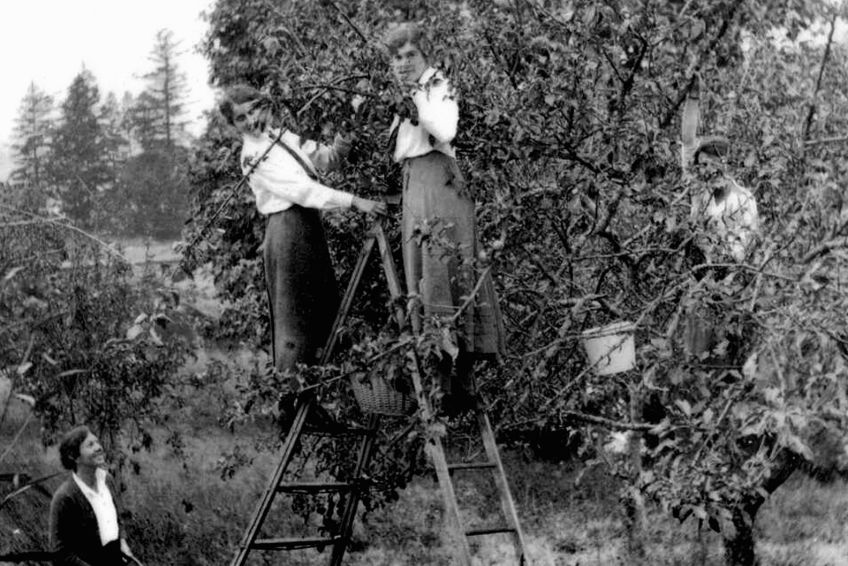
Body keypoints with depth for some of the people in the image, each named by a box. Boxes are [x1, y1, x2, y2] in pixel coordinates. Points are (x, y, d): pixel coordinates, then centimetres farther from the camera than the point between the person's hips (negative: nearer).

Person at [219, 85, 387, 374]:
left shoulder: (283, 136, 13)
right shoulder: (253, 156, -12)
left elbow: (323, 159, 15)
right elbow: (300, 190, -19)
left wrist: (339, 147, -10)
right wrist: (354, 201, -23)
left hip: (310, 226, 8)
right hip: (288, 228, -8)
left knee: (325, 306, 10)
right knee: (296, 314, -9)